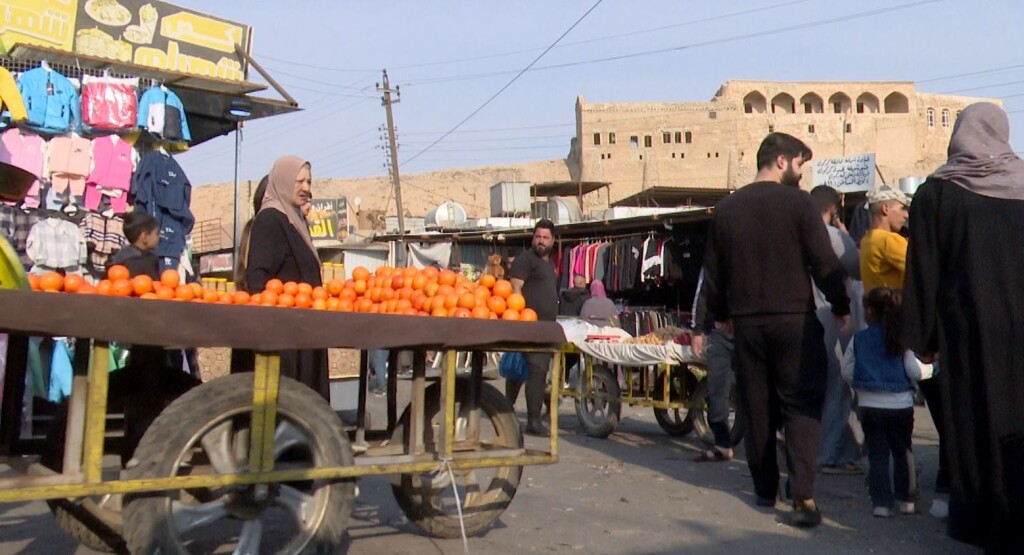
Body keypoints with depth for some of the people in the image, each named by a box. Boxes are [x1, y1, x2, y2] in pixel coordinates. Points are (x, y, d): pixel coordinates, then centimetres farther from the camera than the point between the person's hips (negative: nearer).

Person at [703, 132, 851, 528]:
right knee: (801, 405, 2)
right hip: (795, 320, -4)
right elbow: (824, 262, -9)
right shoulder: (797, 202, -7)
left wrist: (720, 314, 24)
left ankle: (765, 489, 21)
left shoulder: (727, 208, 6)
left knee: (757, 406, 12)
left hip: (746, 322, 4)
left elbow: (713, 270, 12)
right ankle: (803, 495, -7)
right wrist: (841, 307, 5)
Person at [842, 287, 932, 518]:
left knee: (877, 455, 6)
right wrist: (930, 367, 13)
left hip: (870, 405, 0)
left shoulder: (858, 339, -4)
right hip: (901, 405, 1)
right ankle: (906, 499, 23)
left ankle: (881, 502, 6)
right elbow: (916, 371, -7)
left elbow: (847, 372, -2)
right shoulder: (903, 339, -6)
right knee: (903, 452, 16)